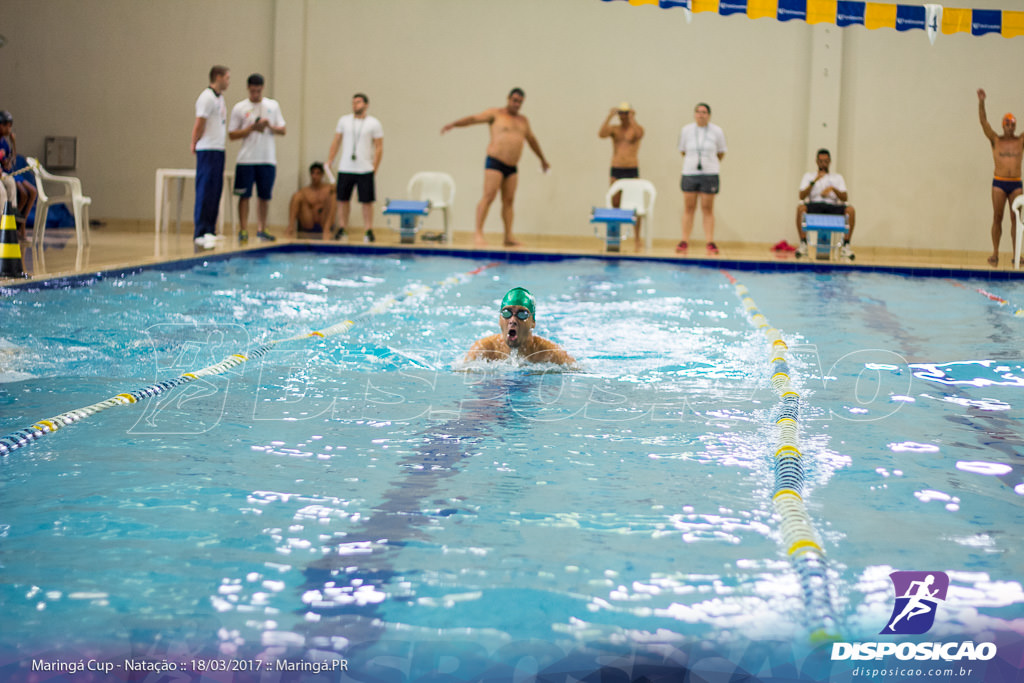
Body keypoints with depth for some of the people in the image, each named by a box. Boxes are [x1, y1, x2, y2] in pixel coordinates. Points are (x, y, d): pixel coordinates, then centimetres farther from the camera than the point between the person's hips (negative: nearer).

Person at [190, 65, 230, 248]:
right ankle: (201, 233, -9)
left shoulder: (219, 97, 18)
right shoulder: (207, 97, -12)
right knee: (205, 191, -9)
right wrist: (195, 144, -6)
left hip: (218, 149, 9)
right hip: (208, 150, -9)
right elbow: (199, 124, -14)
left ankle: (210, 231, 16)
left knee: (215, 192, 11)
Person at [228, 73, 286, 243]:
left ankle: (261, 229, 17)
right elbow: (232, 134, -1)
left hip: (267, 159, 2)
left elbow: (283, 130, 9)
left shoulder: (273, 106, 10)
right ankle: (243, 230, -1)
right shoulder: (239, 108, 3)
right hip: (246, 159, -2)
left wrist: (270, 126, -10)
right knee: (244, 195, -4)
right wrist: (251, 128, -13)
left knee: (264, 196, 7)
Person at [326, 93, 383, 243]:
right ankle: (341, 229, 12)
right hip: (345, 168, 3)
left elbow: (379, 147, 0)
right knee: (342, 199, 4)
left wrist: (375, 167, -7)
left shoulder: (374, 124, 1)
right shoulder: (344, 121, 9)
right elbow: (336, 142, 13)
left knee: (367, 201, -2)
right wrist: (329, 161, 6)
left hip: (365, 169, -3)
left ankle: (369, 231, 3)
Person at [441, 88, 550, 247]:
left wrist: (542, 159, 42)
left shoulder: (523, 120, 19)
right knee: (488, 197, -13)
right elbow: (474, 118, -6)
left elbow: (532, 140, 32)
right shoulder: (495, 114, 2)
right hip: (495, 162, -6)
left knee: (509, 200, 4)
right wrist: (453, 124, -19)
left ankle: (509, 237, 4)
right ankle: (478, 233, -14)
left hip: (512, 167, 6)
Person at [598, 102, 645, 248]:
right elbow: (601, 134, -12)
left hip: (632, 170, -2)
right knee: (614, 204, 2)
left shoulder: (636, 128, 3)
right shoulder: (614, 128, 8)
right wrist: (609, 117, -15)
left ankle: (637, 239, -2)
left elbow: (639, 134, -21)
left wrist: (632, 119, -19)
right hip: (616, 170, 2)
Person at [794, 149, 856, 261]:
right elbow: (802, 196, 2)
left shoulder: (837, 177, 21)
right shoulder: (808, 176, 18)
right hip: (814, 206, -1)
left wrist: (833, 188, -12)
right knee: (800, 208, -35)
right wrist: (814, 181, -10)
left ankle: (846, 245, -29)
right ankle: (803, 243, -34)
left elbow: (845, 198, 6)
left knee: (850, 210, -30)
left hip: (832, 207, 1)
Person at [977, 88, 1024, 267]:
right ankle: (995, 254, 2)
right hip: (999, 183, -1)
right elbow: (984, 122, -7)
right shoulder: (996, 140, 3)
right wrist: (981, 102, -19)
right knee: (997, 218, -1)